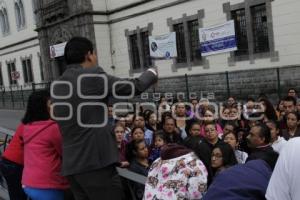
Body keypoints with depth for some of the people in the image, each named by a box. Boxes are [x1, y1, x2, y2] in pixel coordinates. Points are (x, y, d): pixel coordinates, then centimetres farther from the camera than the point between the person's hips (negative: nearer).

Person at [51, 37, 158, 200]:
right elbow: (134, 87, -1)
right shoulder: (94, 76, -8)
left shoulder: (57, 86, 13)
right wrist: (151, 74, 19)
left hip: (71, 165, 8)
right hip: (95, 161, -8)